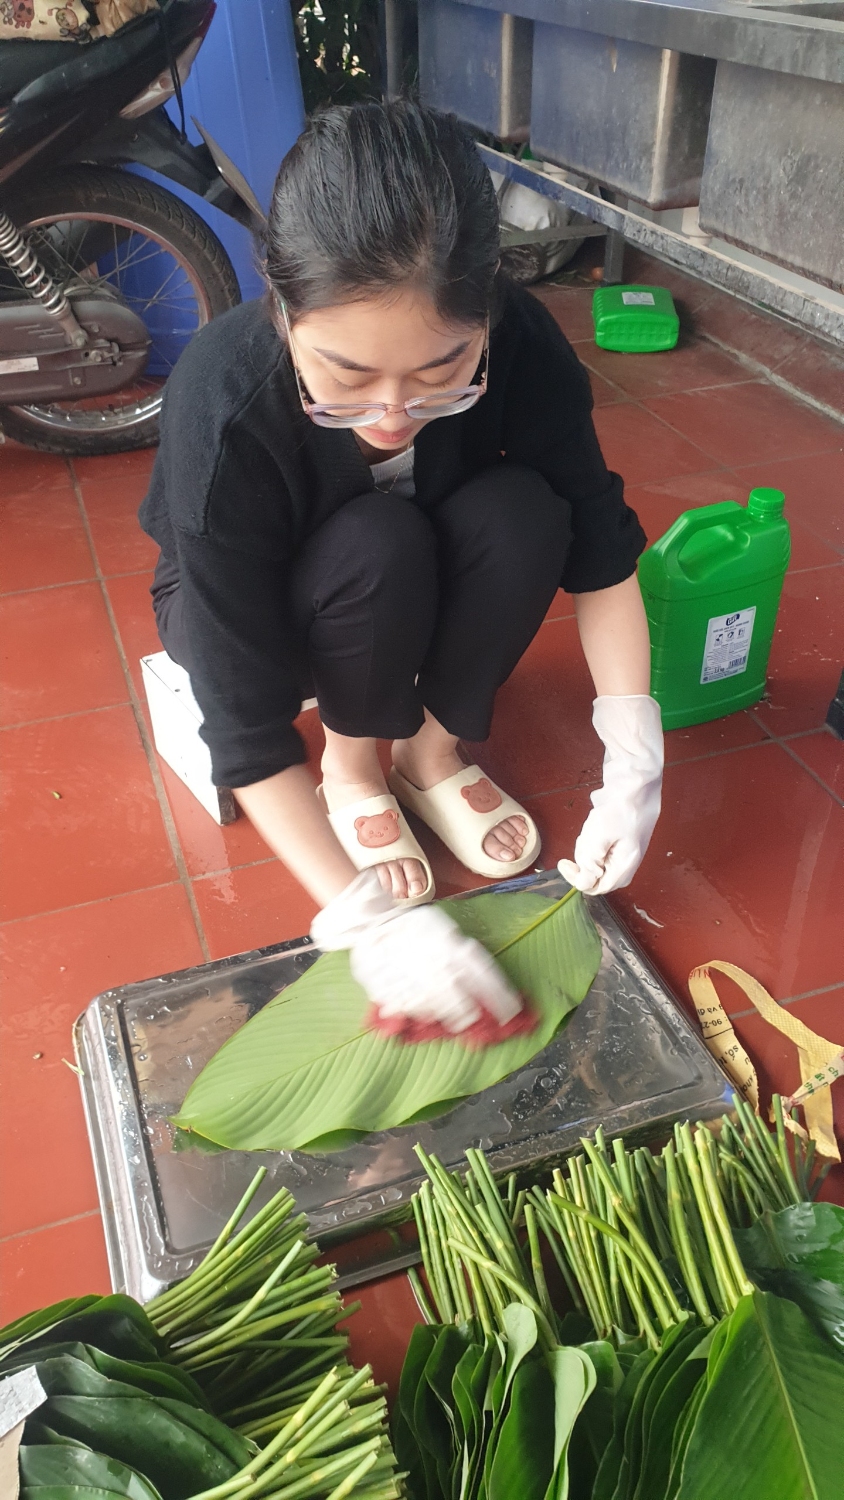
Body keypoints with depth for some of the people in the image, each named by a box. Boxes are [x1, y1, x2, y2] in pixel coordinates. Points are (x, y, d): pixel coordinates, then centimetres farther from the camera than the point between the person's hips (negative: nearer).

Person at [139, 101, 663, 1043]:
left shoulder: (516, 345, -29)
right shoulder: (221, 411, -37)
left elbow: (599, 542, -20)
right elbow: (245, 727, -35)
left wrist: (634, 755, -31)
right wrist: (367, 913, -40)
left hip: (416, 594, 3)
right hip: (243, 610, -3)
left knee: (525, 513, -28)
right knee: (378, 545, -35)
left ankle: (432, 749, -5)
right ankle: (352, 762, -7)